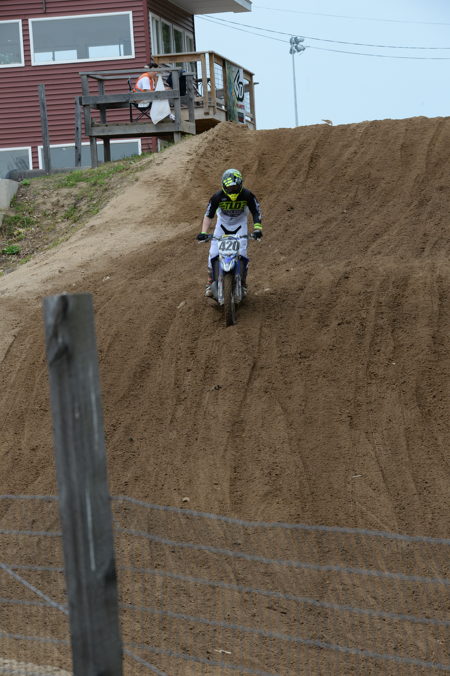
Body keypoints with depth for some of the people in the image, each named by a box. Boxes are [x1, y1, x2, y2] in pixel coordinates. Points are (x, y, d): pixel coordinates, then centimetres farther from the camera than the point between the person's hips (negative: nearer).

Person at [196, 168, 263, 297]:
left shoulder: (247, 195, -22)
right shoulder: (218, 196, -22)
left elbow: (256, 212, -14)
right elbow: (209, 215, -16)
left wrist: (257, 228, -28)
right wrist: (203, 232, -26)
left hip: (240, 224, -1)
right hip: (222, 223, 1)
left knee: (242, 254, -15)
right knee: (213, 253, -8)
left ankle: (243, 283, 2)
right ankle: (211, 282, 9)